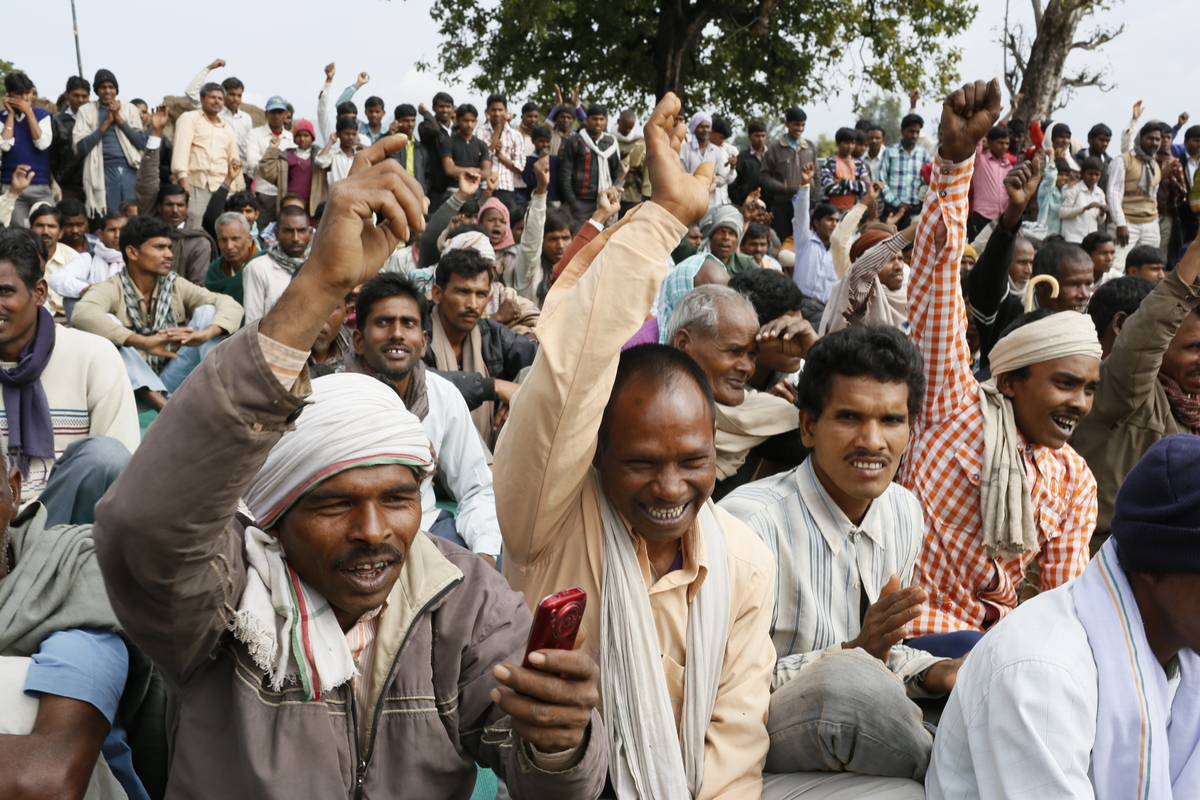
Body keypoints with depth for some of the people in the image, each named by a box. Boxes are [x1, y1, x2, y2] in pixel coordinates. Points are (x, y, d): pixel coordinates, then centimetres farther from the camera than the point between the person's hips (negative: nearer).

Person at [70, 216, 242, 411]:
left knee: (207, 311, -10)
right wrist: (143, 342, -42)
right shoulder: (113, 288, -8)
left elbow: (230, 305, -8)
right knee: (105, 323, -26)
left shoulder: (176, 286, 3)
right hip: (134, 386, -2)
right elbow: (82, 314, -30)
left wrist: (205, 334, -31)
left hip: (171, 381, 3)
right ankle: (168, 408, -40)